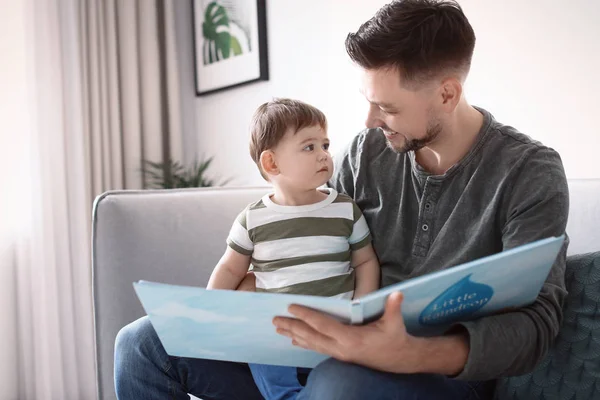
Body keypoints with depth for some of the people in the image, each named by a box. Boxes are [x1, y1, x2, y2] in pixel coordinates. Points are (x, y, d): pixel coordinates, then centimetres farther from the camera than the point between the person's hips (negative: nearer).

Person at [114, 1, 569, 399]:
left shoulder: (530, 172, -9)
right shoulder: (367, 152, 4)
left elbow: (535, 320, -19)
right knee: (144, 342, -5)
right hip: (341, 349, 5)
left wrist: (412, 354, -37)